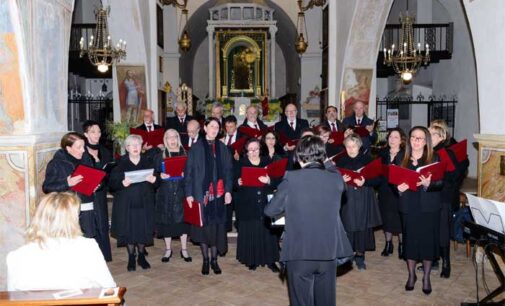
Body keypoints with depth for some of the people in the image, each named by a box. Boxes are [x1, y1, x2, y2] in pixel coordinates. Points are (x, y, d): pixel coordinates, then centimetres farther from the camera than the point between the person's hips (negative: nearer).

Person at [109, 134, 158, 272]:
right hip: (126, 204, -2)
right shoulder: (120, 163, -1)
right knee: (129, 230, 3)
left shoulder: (147, 162, 6)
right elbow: (112, 183, -6)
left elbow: (158, 182, 5)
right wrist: (123, 183, -25)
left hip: (144, 203, 2)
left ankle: (141, 256, 24)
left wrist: (153, 179, -17)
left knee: (144, 230, 5)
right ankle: (131, 258, 20)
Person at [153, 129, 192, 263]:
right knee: (166, 220, 4)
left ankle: (184, 249, 15)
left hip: (181, 192, 0)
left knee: (183, 219, 3)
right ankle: (168, 249, 18)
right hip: (165, 193, 0)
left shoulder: (185, 154, 6)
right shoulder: (160, 155, 5)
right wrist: (160, 176, -16)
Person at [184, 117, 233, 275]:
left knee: (217, 226, 5)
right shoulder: (196, 148, 0)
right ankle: (205, 260, 17)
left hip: (218, 193, 2)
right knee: (203, 225, 4)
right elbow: (189, 171, -1)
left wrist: (228, 191, -3)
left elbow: (228, 170, 7)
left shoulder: (223, 148, 8)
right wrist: (189, 193, -7)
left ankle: (214, 259, 17)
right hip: (201, 192, -2)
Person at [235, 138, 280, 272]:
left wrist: (269, 181, -17)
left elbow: (275, 182, 4)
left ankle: (270, 260, 11)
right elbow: (235, 181, 0)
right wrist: (238, 182, -21)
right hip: (247, 204, -1)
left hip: (264, 202, 1)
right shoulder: (241, 163, 3)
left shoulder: (266, 162, 7)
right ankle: (251, 259, 16)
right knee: (249, 231, 2)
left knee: (266, 230, 0)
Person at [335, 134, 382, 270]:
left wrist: (364, 182, -18)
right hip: (346, 199, 0)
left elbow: (377, 179, -2)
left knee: (362, 227, 3)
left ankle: (360, 255, 17)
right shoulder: (341, 161, 3)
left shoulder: (367, 159, 0)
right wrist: (341, 180, -16)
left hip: (363, 199, 0)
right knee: (347, 227, -2)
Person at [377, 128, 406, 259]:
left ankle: (401, 245, 20)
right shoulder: (382, 153, 5)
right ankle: (388, 244, 26)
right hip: (384, 191, 4)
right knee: (387, 217, 12)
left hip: (399, 191, -4)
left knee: (399, 218, 3)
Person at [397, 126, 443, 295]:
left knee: (428, 241, 5)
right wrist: (399, 188, -12)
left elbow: (440, 183, -8)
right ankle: (411, 275, 26)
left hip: (429, 207, -2)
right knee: (410, 240, 8)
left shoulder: (434, 158, -2)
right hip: (409, 207, 2)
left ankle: (426, 277, 23)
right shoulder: (403, 159, 5)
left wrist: (428, 184, -28)